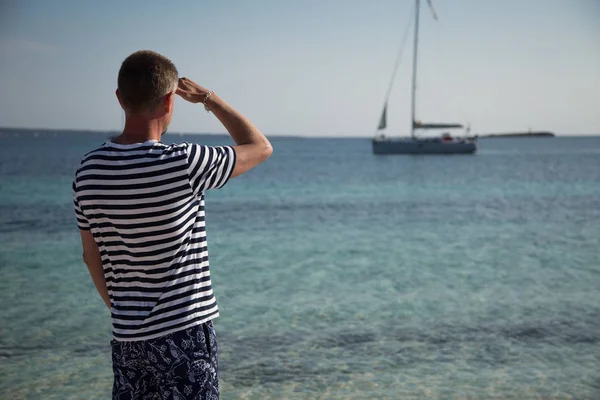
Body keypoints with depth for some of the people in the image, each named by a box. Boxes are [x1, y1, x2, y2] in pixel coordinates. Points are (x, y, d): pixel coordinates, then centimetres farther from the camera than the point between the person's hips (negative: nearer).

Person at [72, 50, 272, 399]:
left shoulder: (89, 169, -1)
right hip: (184, 332, -6)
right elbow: (261, 147, -3)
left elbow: (92, 257, 9)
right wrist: (208, 98, 5)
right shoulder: (184, 164, -18)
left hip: (127, 335, 6)